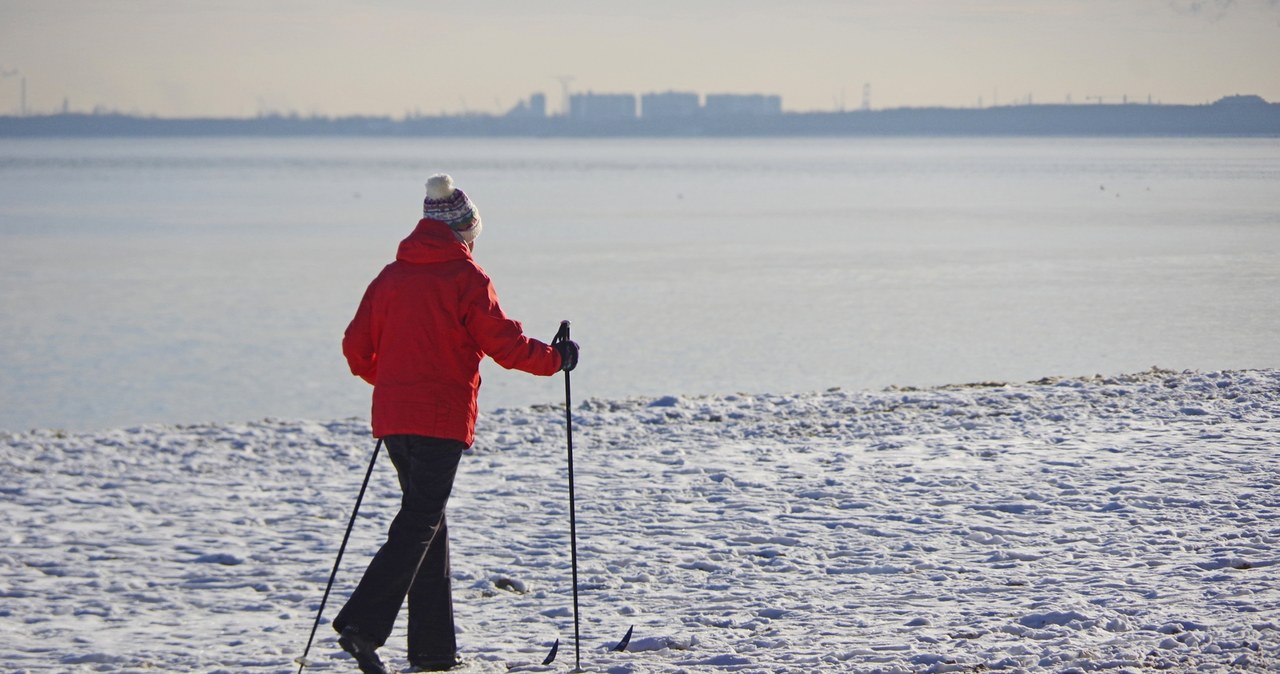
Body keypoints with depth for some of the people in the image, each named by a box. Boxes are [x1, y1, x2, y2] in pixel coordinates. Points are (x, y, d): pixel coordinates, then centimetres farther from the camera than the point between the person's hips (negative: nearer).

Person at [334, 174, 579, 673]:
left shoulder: (391, 277, 10)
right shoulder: (465, 277, -6)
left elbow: (356, 348, 11)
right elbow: (504, 343, -7)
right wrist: (557, 358, 9)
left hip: (392, 419, 6)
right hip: (441, 419, -6)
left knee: (428, 522, 14)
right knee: (419, 525, -6)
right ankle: (362, 625, -20)